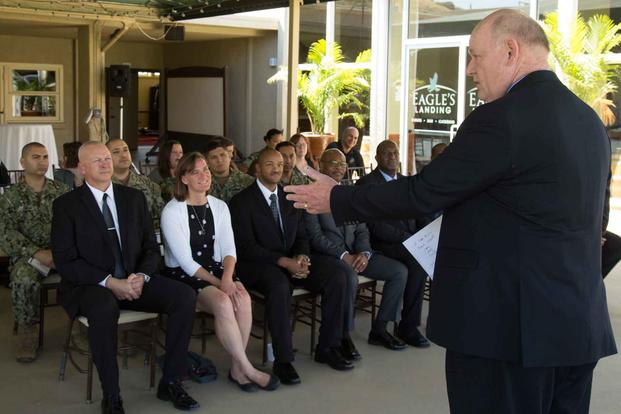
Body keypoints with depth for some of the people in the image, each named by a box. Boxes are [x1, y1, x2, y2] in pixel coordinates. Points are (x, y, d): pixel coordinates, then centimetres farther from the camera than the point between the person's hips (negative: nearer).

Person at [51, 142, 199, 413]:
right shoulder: (66, 205, -1)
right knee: (104, 307, -39)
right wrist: (109, 282, -20)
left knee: (185, 296, -20)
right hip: (89, 285, -4)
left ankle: (170, 383, -8)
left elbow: (151, 247, 10)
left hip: (134, 281, 4)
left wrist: (142, 276, -11)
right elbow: (65, 261, -9)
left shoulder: (134, 198, 11)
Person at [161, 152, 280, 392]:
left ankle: (237, 368, -13)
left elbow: (229, 248, 1)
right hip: (183, 275, -5)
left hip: (215, 269, 5)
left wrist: (227, 277, -20)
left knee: (243, 298, -27)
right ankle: (248, 370, -18)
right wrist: (218, 283, -20)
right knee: (223, 302, -31)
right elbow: (185, 261, -13)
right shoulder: (172, 212, -9)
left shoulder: (219, 206, 8)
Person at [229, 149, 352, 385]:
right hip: (257, 265, -6)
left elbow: (301, 237, 14)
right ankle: (283, 360, -28)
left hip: (291, 260, 6)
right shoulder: (241, 202, -4)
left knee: (336, 277, -16)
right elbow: (246, 246, -13)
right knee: (279, 285, -39)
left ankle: (327, 348, -4)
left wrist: (301, 257, -10)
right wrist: (283, 261, -24)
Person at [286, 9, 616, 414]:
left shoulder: (501, 119, -17)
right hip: (579, 323, 9)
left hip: (510, 323, -8)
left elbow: (423, 193, -15)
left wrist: (336, 198, -2)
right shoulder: (589, 120, 10)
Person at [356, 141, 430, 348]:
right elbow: (375, 225, -13)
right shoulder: (366, 183, -2)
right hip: (384, 243, -6)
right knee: (418, 261, -32)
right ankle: (408, 327, -22)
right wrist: (406, 238, -21)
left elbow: (420, 216, 17)